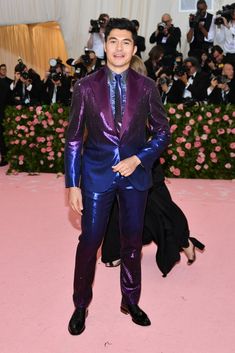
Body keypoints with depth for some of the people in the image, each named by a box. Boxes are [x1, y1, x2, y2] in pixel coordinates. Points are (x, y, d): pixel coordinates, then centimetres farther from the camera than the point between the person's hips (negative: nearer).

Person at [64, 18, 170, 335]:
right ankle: (81, 306, 28)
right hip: (97, 173, -1)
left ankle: (130, 302, 35)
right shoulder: (86, 87, -5)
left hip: (135, 173, 2)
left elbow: (162, 131, 4)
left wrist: (138, 159, -11)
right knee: (90, 241, 6)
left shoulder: (146, 87, -2)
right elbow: (73, 139, -3)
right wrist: (73, 184, -6)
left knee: (132, 241, 13)